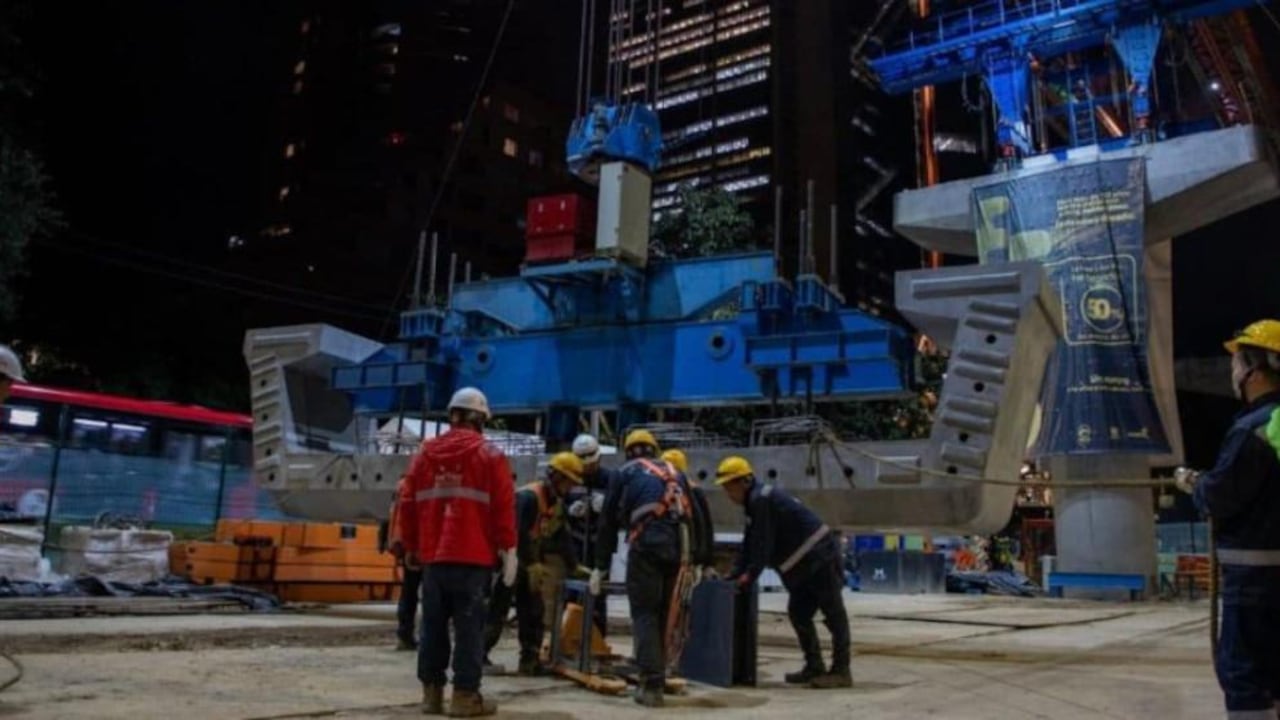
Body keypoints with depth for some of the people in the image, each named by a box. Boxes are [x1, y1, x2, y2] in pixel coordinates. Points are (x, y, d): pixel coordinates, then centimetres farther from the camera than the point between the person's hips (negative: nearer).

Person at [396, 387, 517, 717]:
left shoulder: (425, 452, 11)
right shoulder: (489, 454, -2)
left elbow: (407, 503, 11)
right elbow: (504, 506, -8)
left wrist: (411, 546, 19)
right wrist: (508, 548, -1)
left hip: (432, 555, 5)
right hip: (473, 556, -5)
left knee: (433, 625, 11)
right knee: (469, 626, -1)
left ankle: (431, 692, 17)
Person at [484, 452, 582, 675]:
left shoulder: (557, 502, 9)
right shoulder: (529, 497, -21)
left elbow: (562, 537, 10)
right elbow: (519, 534, -28)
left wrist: (574, 565, 3)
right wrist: (532, 565, -28)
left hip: (530, 562, 9)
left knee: (534, 612, 8)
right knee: (498, 610, -8)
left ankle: (529, 660, 14)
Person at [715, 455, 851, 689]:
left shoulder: (762, 499, -16)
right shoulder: (756, 501, 16)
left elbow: (763, 543, -18)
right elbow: (750, 542, 17)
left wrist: (750, 574, -11)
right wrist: (736, 573, 11)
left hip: (820, 557, -11)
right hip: (808, 564, 11)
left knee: (834, 614, -4)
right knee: (798, 612, 13)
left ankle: (841, 671, -1)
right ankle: (814, 667, 20)